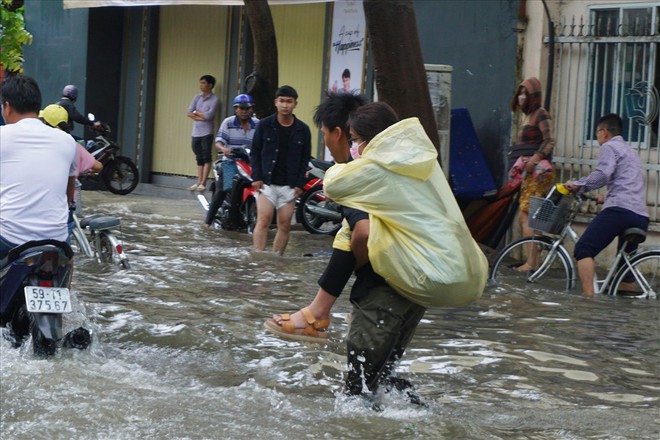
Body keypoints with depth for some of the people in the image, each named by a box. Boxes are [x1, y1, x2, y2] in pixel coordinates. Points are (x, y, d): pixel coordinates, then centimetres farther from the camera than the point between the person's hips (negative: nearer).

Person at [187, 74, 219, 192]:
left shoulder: (214, 99, -5)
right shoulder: (197, 97, 11)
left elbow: (209, 115, -16)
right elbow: (189, 112, 3)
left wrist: (197, 113, -2)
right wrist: (201, 117, -11)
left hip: (206, 133, -6)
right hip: (196, 133, 6)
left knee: (206, 158, -6)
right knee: (199, 159, 9)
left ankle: (203, 183, -7)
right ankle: (199, 182, 12)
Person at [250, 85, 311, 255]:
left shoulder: (302, 130, 2)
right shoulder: (264, 125, -1)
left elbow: (305, 158, 5)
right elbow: (255, 153, 3)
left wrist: (300, 184, -3)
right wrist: (256, 178, -8)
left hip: (289, 186, 2)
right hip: (266, 183, -2)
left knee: (285, 226, 2)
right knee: (263, 221, -11)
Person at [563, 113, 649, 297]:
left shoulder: (609, 147, 5)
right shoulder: (630, 151, 32)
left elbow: (602, 175, -13)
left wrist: (577, 185, -3)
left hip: (619, 209, -8)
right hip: (641, 217, 8)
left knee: (583, 250, -8)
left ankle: (589, 295, -23)